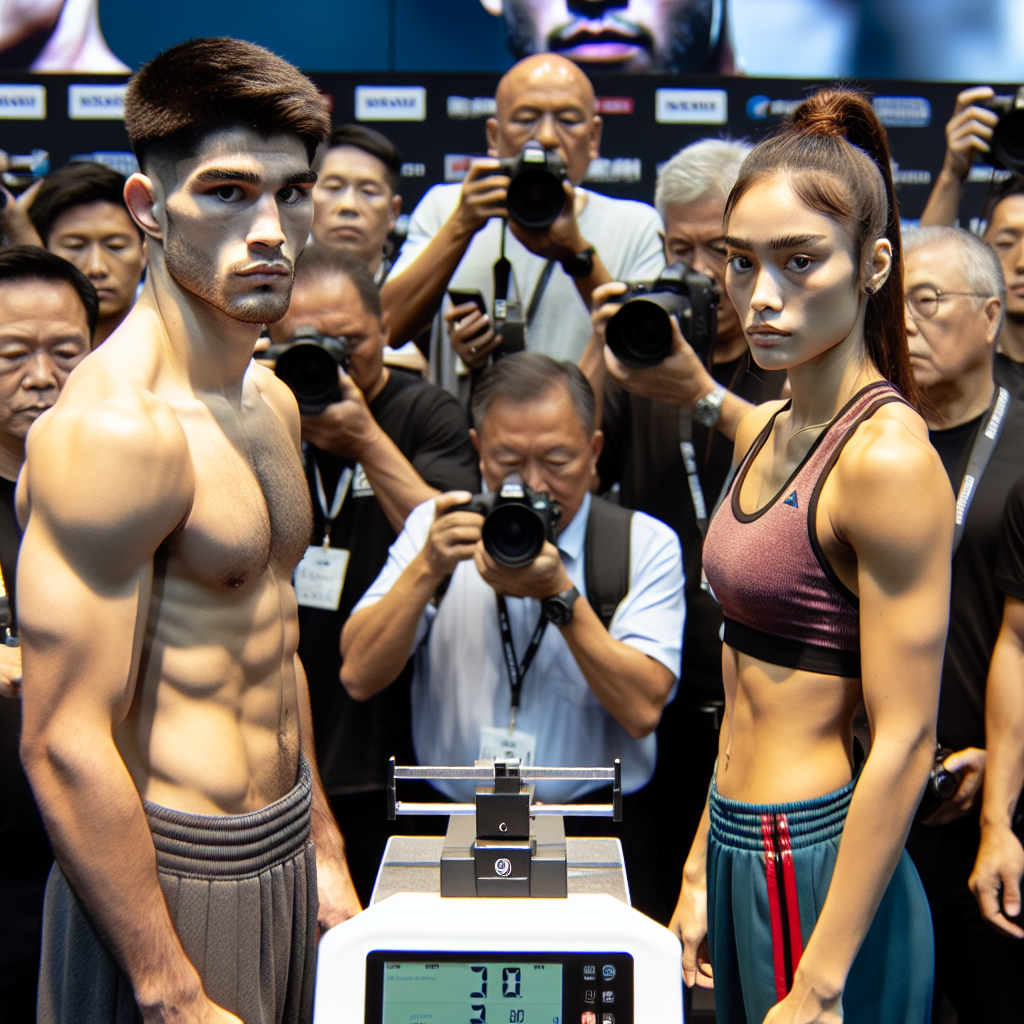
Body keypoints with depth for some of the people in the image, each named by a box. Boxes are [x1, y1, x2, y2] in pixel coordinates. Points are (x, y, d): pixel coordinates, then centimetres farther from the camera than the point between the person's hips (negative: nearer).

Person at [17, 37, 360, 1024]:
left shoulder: (270, 401, 8)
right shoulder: (112, 427, -20)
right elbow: (64, 744, -23)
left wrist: (324, 852, 16)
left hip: (287, 860, 8)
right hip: (175, 877, -8)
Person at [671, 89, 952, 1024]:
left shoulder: (886, 453, -19)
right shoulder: (764, 433, 7)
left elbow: (904, 743, -20)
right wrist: (703, 871, 15)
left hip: (820, 869, -8)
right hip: (746, 855, 8)